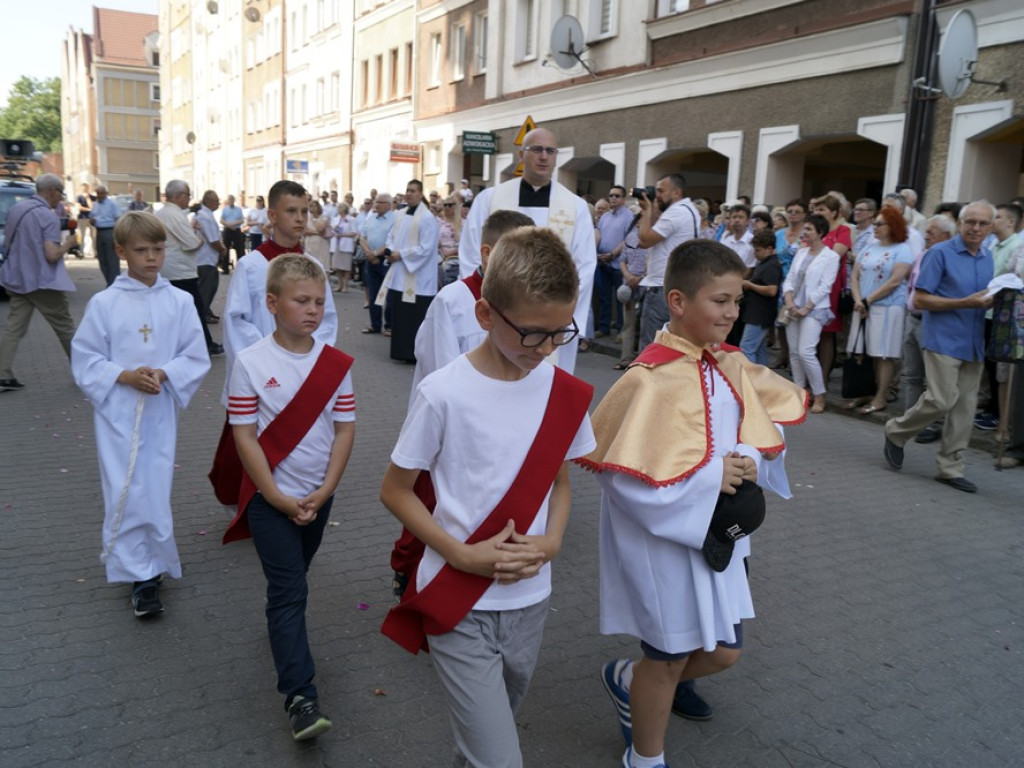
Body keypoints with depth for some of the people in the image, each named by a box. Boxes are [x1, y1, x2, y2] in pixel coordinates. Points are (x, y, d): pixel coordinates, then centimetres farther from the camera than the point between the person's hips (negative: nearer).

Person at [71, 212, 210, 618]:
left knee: (156, 491, 6)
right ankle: (142, 575, 9)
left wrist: (163, 374, -15)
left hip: (160, 412, 1)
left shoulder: (179, 301, -1)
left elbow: (197, 358, 1)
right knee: (124, 495, -1)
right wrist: (125, 376, -15)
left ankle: (149, 567, 27)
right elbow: (85, 361, 0)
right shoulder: (103, 303, -3)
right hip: (117, 413, -1)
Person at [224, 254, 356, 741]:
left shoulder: (336, 363, -3)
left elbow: (344, 430, -2)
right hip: (270, 497, -3)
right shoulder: (250, 363, -12)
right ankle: (300, 696, -1)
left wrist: (324, 492, -10)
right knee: (289, 591, -5)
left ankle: (282, 624, 50)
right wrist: (279, 498, -14)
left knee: (292, 582, 22)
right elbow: (244, 437, -11)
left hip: (318, 495, 4)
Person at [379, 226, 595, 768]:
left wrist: (551, 542, -9)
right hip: (459, 607, -4)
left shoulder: (565, 393, -4)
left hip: (529, 602, 5)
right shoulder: (443, 394, -17)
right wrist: (462, 555, -17)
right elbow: (395, 490, -7)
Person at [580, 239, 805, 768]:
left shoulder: (732, 368, -1)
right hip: (664, 536, -7)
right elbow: (625, 472, -26)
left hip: (716, 533, 7)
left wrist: (750, 463, -11)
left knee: (723, 651, 17)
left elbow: (763, 431, 10)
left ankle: (629, 679, 44)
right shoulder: (652, 379, -23)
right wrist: (710, 477, -23)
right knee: (669, 659, 12)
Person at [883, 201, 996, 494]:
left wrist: (991, 302, 0)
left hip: (974, 344, 6)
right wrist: (966, 303, -17)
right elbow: (920, 300, -10)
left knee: (965, 407, 5)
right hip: (943, 339, -6)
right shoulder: (940, 253, -5)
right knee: (942, 399, -13)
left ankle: (950, 467, 13)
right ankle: (896, 432, 12)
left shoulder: (988, 258, 14)